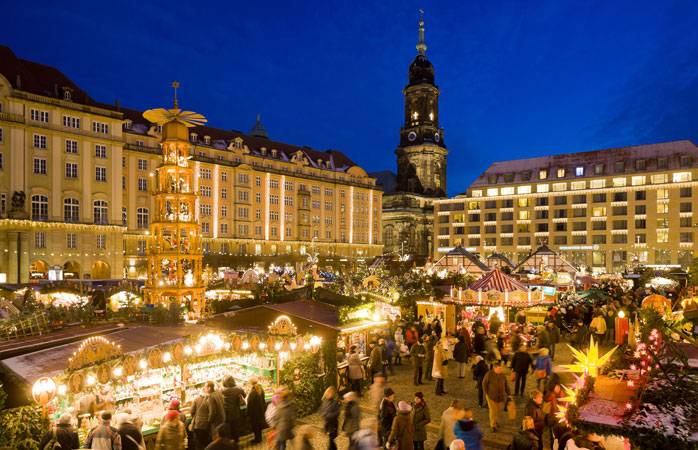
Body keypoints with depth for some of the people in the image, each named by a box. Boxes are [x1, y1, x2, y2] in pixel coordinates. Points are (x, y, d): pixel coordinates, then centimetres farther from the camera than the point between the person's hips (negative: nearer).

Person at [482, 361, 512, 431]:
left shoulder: (502, 375, 1)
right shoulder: (489, 374, -14)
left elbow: (506, 385, 10)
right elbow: (484, 383, -7)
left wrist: (509, 394, 7)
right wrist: (486, 393, -8)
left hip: (501, 396, 5)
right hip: (491, 396, -5)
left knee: (500, 409, 13)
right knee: (493, 410, -5)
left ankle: (496, 420, 39)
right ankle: (493, 425, 8)